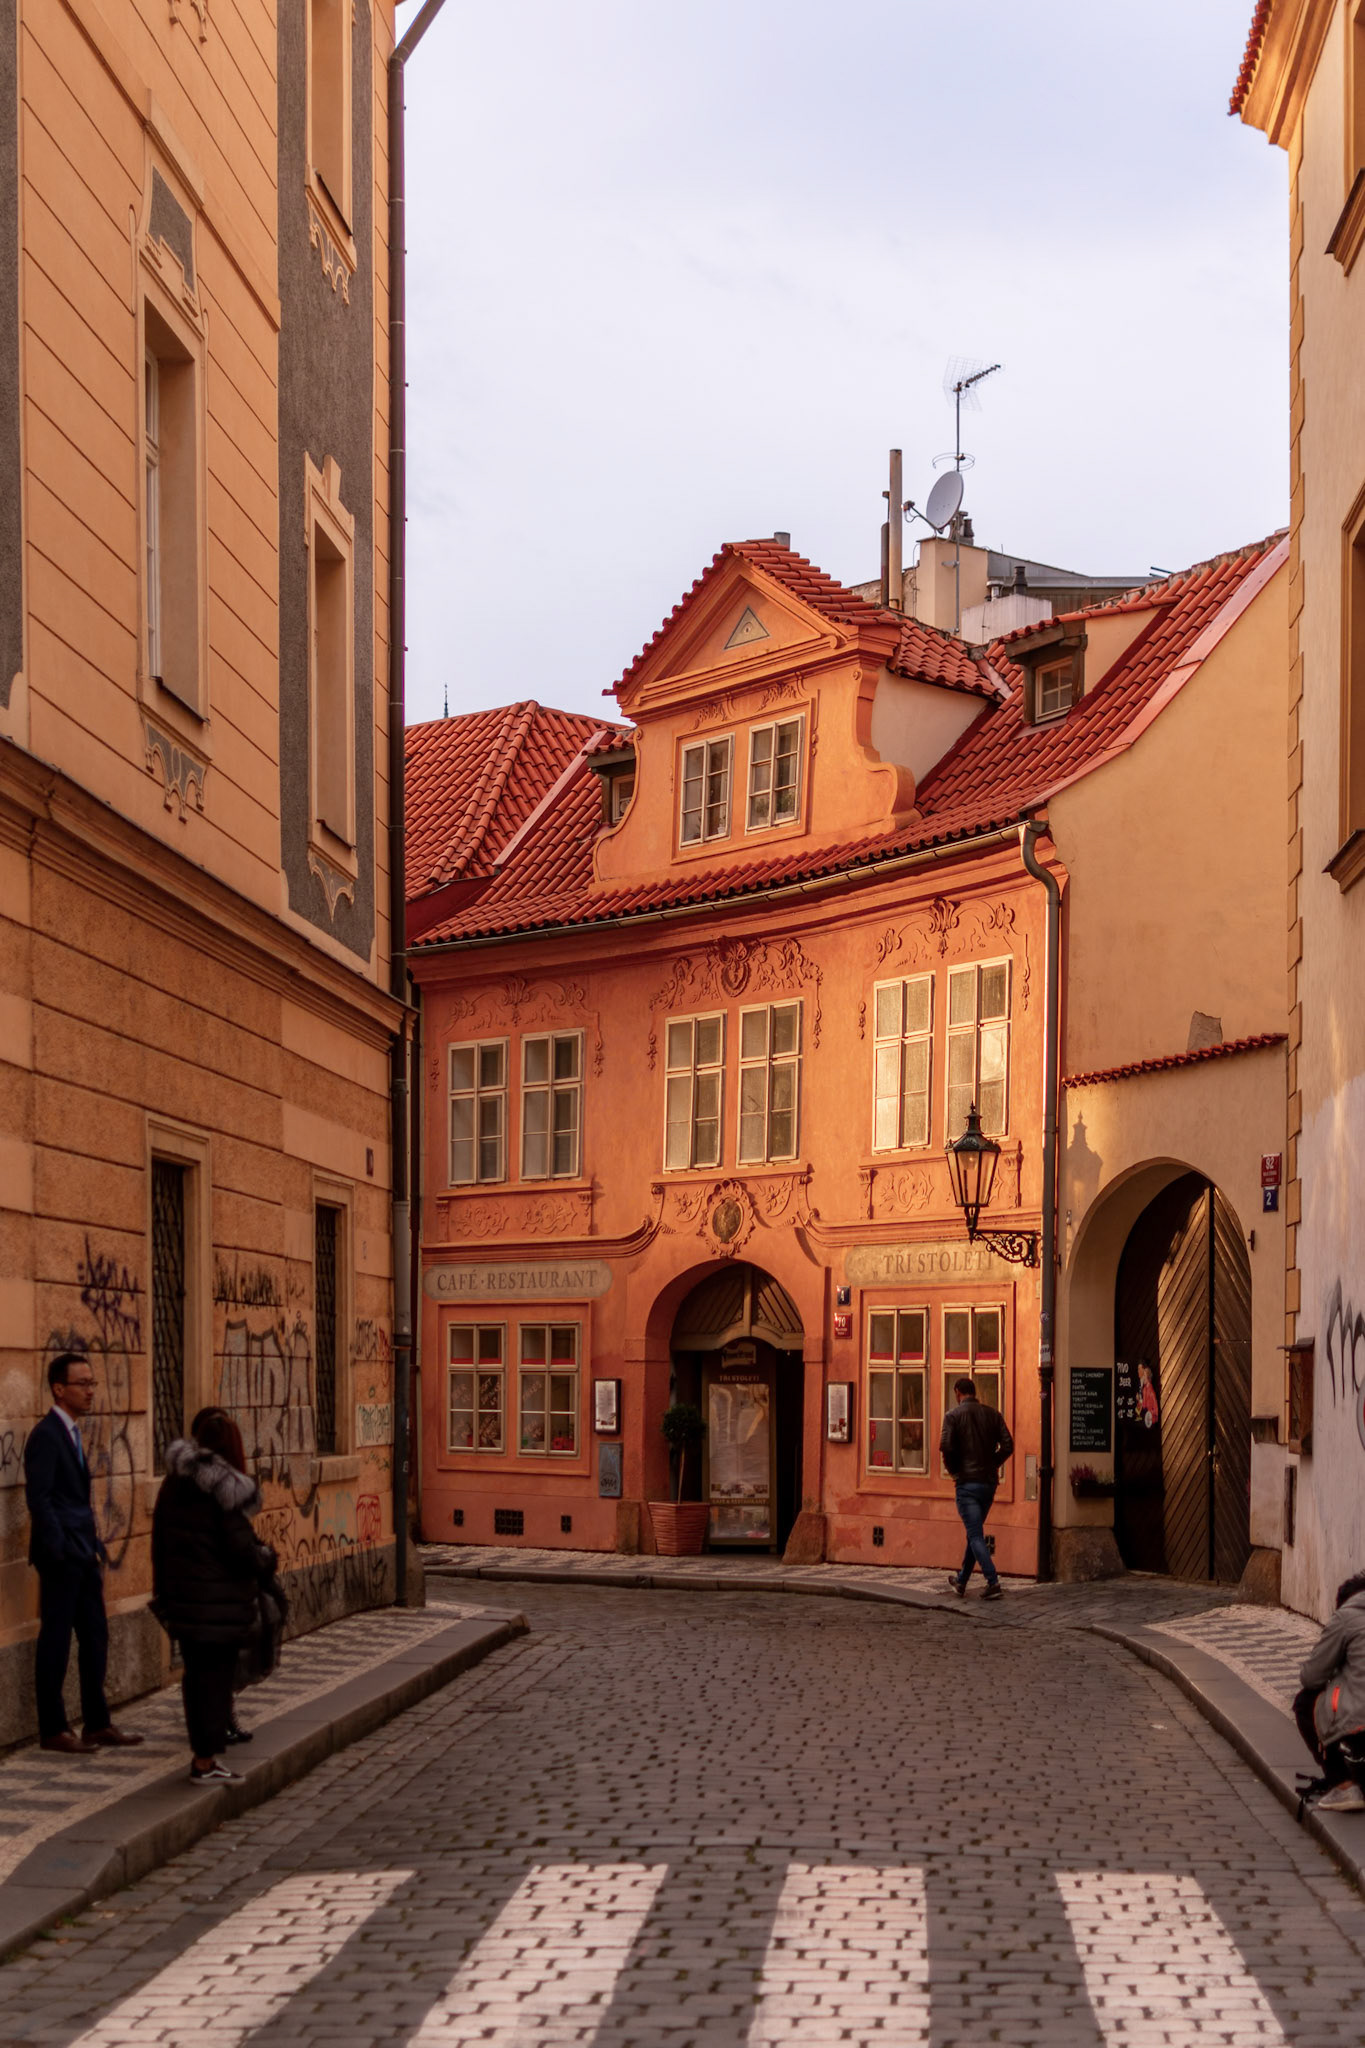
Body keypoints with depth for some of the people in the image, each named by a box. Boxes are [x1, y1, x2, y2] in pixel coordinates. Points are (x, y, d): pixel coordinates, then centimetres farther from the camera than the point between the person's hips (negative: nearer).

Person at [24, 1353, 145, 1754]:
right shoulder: (46, 1435, -13)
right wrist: (59, 1552, -19)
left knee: (94, 1637, 11)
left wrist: (95, 1548, 14)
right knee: (56, 1641, -1)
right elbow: (38, 1498, -18)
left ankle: (97, 1724, 18)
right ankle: (53, 1729, 7)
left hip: (84, 1554, 9)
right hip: (61, 1555, -9)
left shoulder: (71, 1433, 15)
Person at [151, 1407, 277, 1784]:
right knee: (215, 1674, 2)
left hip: (181, 1593, 6)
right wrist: (266, 1559, 4)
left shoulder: (173, 1483, 4)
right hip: (219, 1595, -6)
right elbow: (240, 1548, -17)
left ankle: (202, 1752, 26)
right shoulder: (227, 1488, -15)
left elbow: (159, 1541, 9)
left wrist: (163, 1591, 15)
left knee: (196, 1673, 16)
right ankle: (206, 1762, 5)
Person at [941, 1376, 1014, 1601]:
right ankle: (961, 1581, 26)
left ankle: (993, 1582, -18)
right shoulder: (992, 1414, 7)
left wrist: (953, 1470, 3)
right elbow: (1007, 1446, 0)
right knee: (975, 1531, 17)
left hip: (967, 1482, -5)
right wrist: (991, 1465, 12)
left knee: (975, 1535, -6)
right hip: (989, 1481, 5)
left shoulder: (953, 1415, -6)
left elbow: (946, 1447, -14)